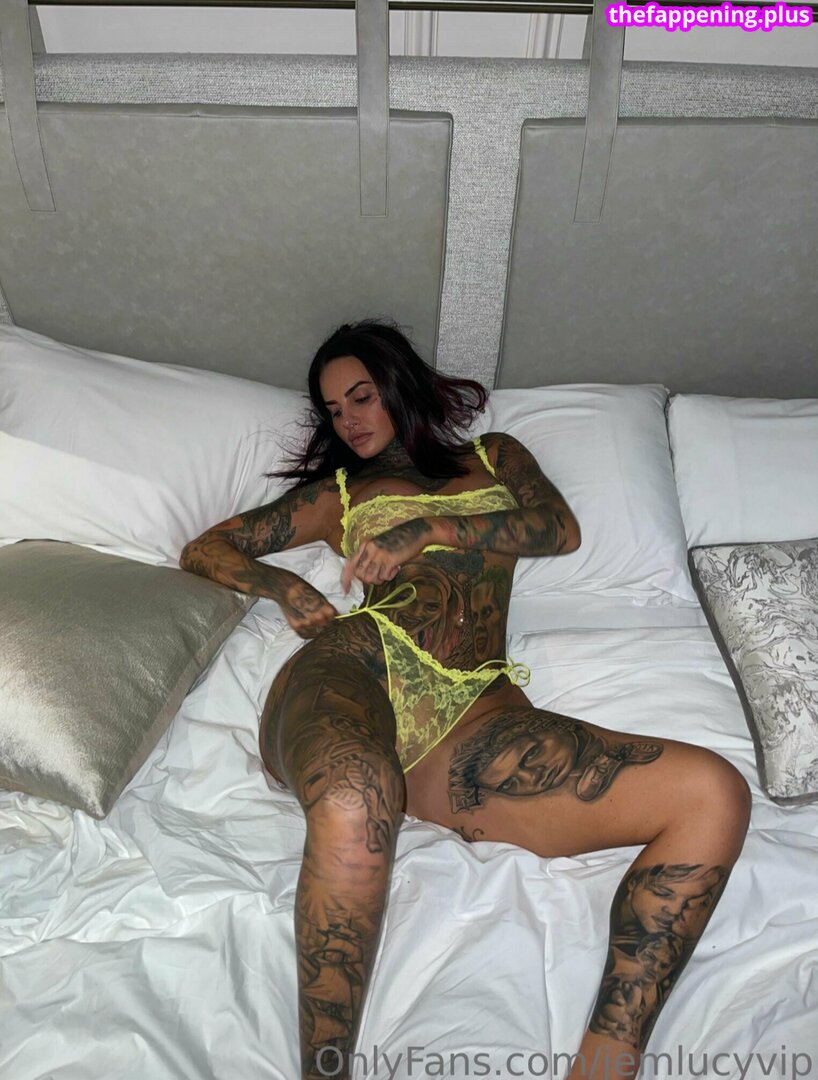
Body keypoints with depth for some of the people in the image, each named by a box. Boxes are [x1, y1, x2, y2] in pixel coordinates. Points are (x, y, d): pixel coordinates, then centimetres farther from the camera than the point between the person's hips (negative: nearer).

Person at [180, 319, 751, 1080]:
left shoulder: (492, 456, 32)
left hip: (473, 713, 2)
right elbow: (205, 549, 31)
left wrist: (432, 530, 0)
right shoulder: (337, 491, 31)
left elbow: (560, 529, 13)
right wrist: (287, 586, 9)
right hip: (359, 664, -1)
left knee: (714, 795, -22)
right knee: (354, 805, -41)